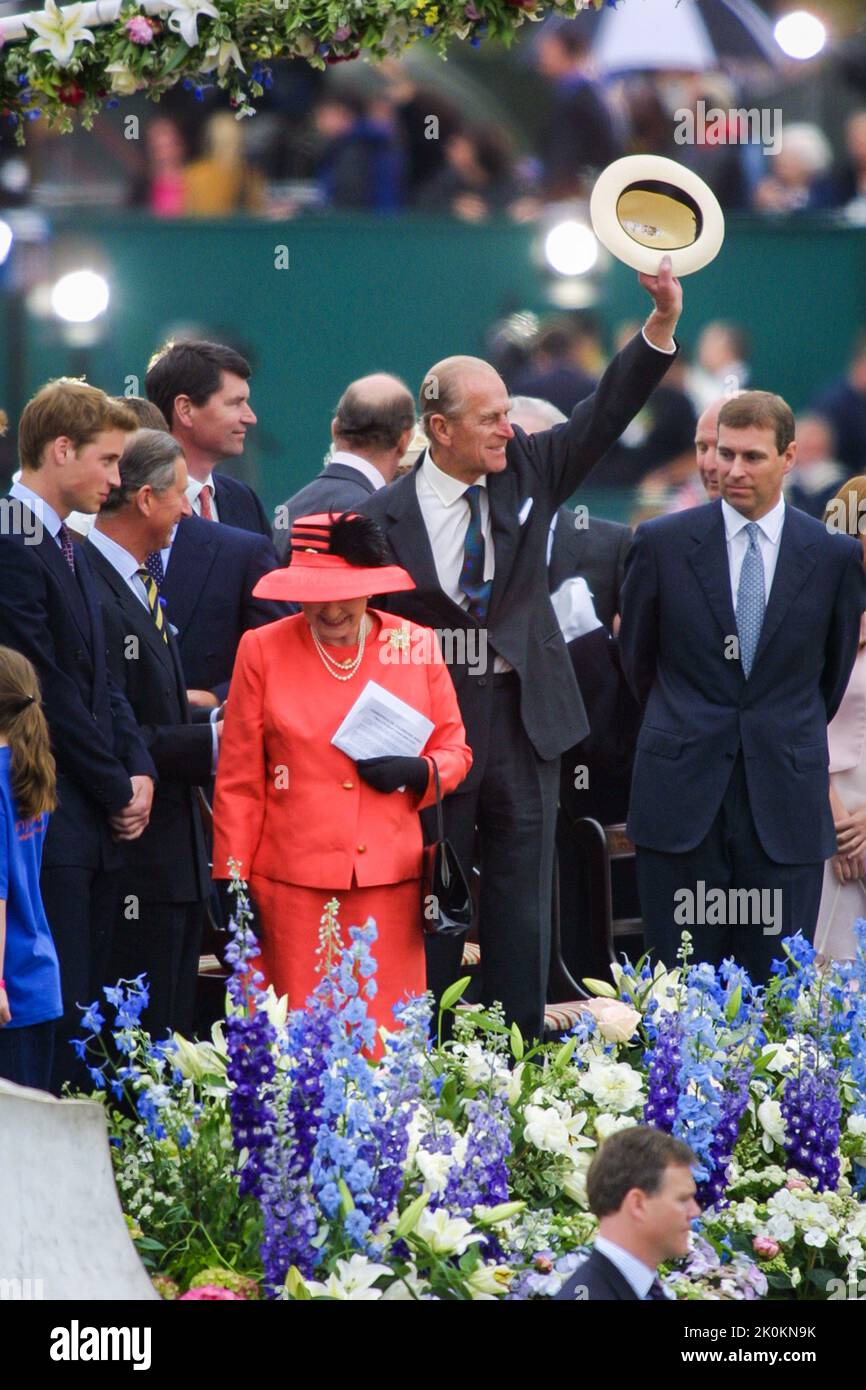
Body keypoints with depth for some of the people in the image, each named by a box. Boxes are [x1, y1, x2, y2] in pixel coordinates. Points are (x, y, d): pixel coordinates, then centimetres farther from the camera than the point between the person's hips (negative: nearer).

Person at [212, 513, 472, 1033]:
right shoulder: (263, 650, 3)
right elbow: (239, 782, 5)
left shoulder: (416, 646, 7)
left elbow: (455, 751, 15)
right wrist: (231, 884, 1)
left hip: (390, 881, 1)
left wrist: (417, 772, -7)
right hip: (293, 885, -1)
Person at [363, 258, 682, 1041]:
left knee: (523, 906, 5)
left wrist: (663, 324, -15)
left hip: (524, 720, 3)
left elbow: (604, 416, -2)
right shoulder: (387, 517, -6)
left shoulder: (526, 473, 4)